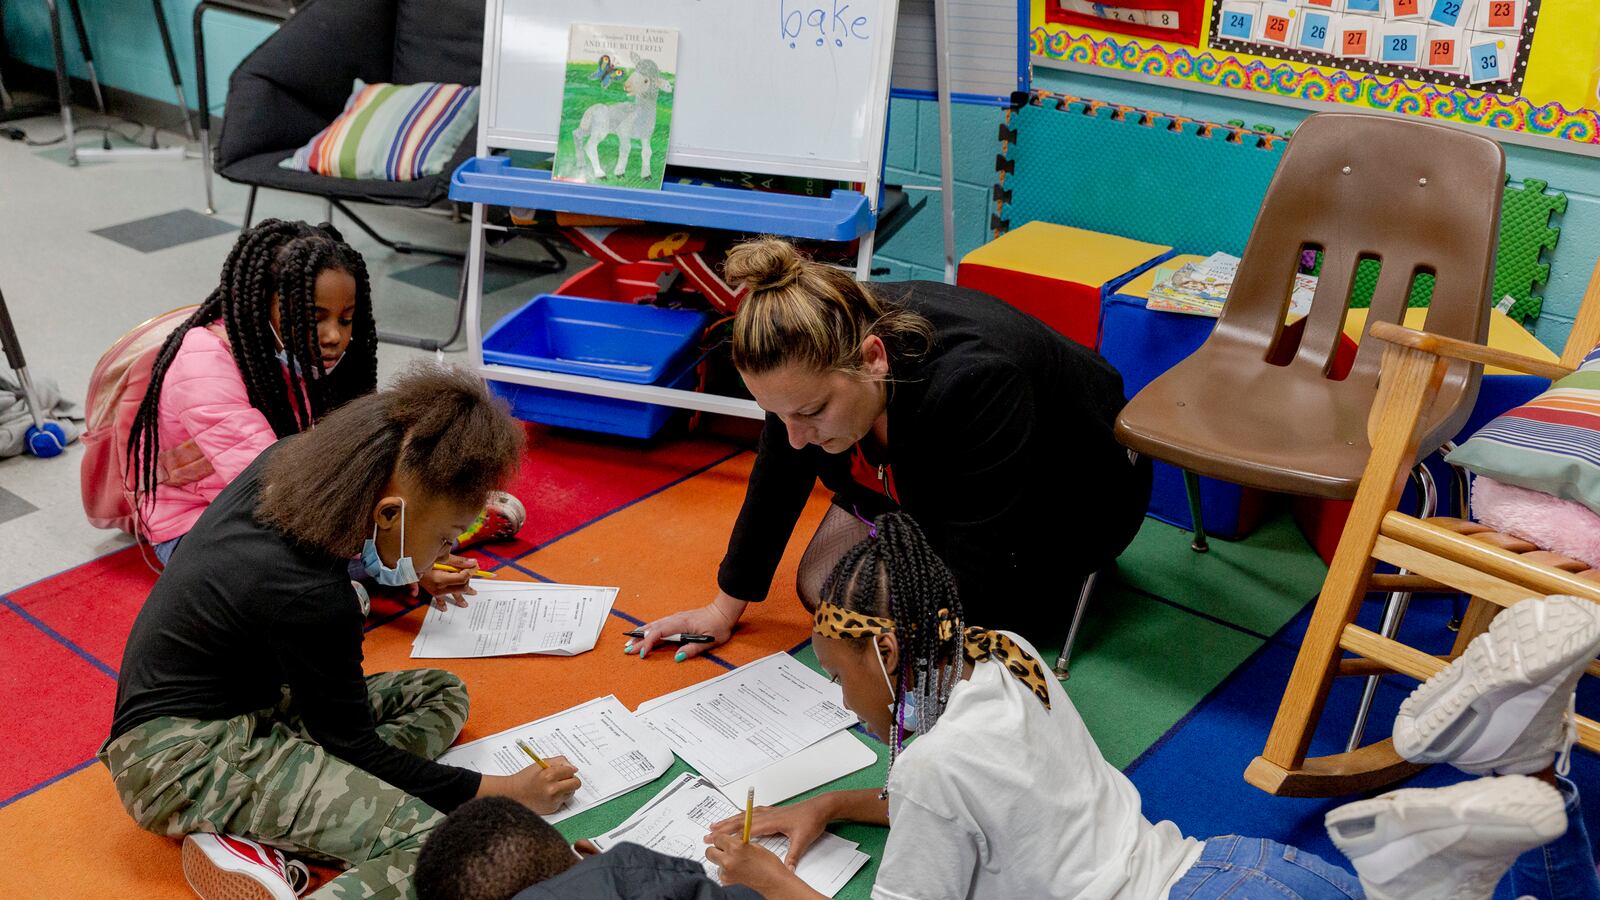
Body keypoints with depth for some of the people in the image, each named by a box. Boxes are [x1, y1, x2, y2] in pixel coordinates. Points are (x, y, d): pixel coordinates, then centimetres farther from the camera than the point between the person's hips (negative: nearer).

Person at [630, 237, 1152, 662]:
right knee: (821, 589, -1)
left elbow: (973, 589, -38)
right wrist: (726, 607, 1)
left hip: (1064, 499, -5)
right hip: (927, 484, 6)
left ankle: (1067, 569, 8)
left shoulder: (973, 385, -45)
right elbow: (777, 480, -8)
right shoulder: (814, 357, -25)